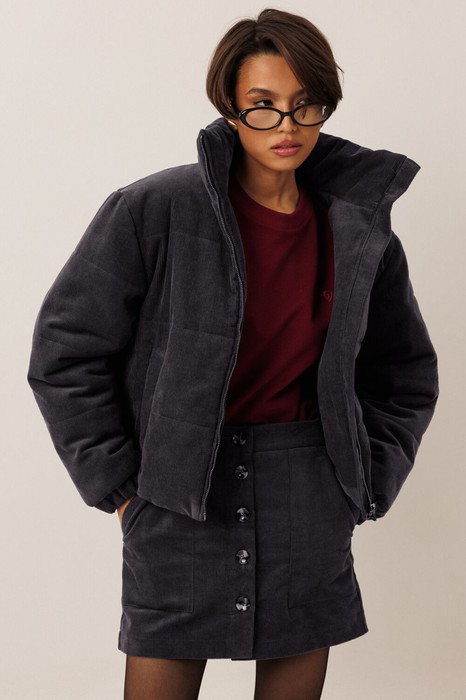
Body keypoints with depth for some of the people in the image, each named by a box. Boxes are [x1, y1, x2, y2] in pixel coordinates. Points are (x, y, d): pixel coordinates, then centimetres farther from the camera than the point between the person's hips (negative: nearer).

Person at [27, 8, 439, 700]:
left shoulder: (359, 234, 4)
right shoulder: (154, 211, -7)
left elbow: (406, 375, 18)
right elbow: (67, 350, -3)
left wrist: (363, 487, 10)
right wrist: (117, 485, -3)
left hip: (307, 500, 3)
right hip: (180, 502, -3)